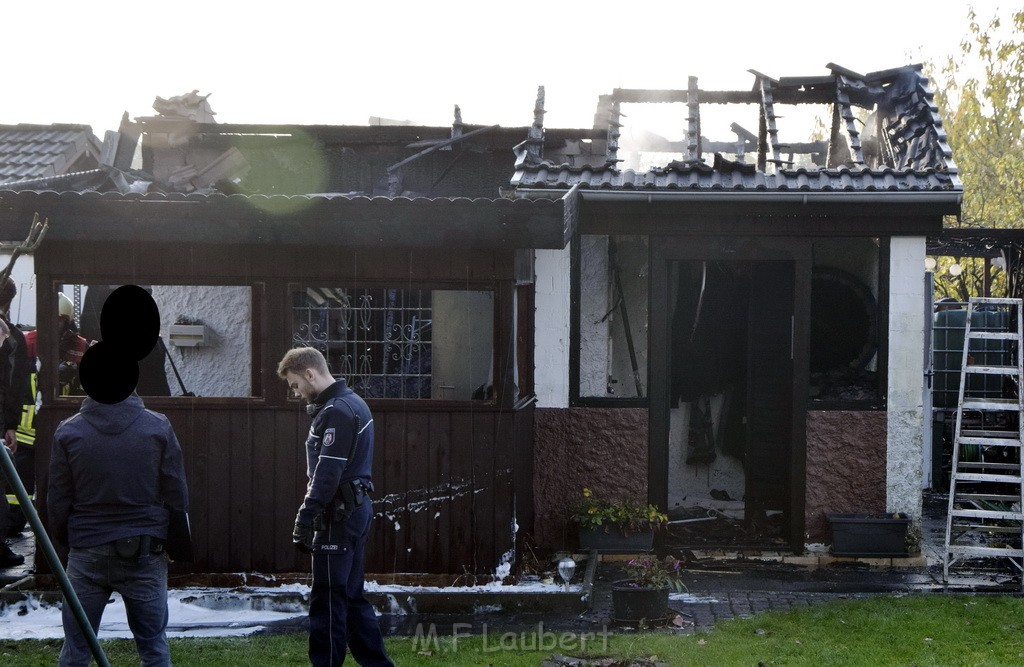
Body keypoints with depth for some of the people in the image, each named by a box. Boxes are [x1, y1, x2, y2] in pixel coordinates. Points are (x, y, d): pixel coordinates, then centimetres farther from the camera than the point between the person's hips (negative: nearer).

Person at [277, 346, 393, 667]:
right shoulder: (353, 403, 15)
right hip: (357, 509, 10)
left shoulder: (336, 412, -16)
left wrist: (304, 520, -22)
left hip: (339, 514, -10)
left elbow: (327, 473, -22)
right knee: (352, 597, 15)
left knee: (327, 599, -5)